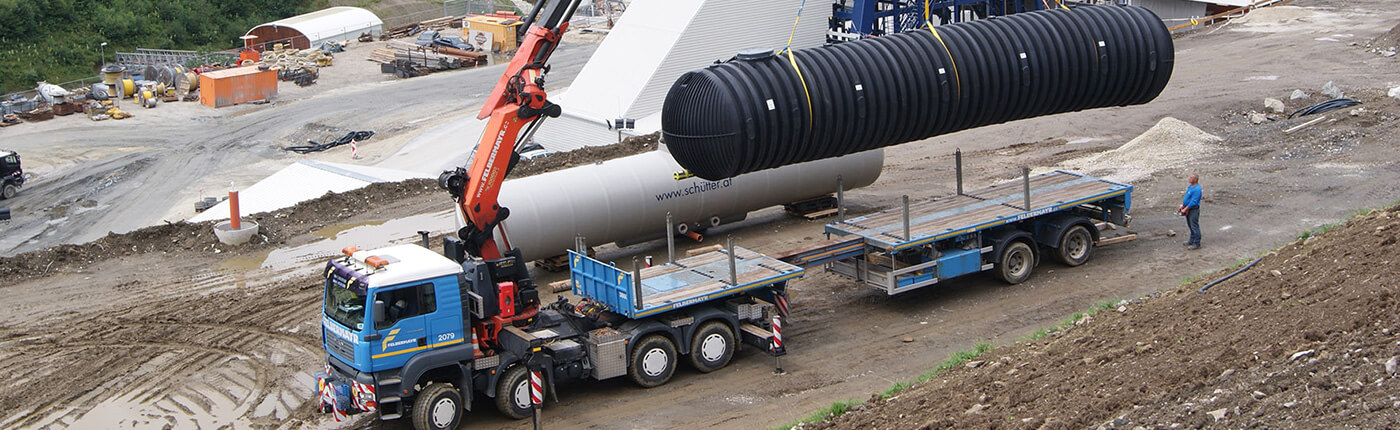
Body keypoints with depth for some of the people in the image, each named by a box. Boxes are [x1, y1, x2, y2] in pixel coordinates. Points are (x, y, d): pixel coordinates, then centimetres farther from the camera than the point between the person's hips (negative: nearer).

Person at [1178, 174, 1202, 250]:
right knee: (1190, 226, 20)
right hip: (1188, 209, 10)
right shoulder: (1190, 186, 10)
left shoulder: (1197, 189, -22)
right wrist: (1182, 205, 12)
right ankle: (1192, 240, 32)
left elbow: (1193, 202, -25)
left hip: (1193, 210, -10)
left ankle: (1197, 244, 0)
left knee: (1194, 226, -5)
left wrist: (1185, 209, -21)